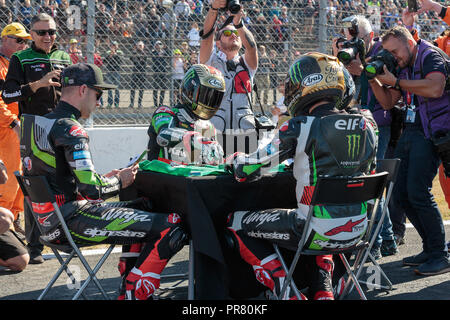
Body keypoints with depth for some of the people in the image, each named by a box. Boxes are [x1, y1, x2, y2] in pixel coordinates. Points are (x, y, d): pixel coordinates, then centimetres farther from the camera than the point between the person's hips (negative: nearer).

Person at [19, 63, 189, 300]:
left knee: (143, 207, 27)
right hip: (71, 222, -10)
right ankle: (135, 293, -3)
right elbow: (92, 190, -22)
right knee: (171, 227, -15)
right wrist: (119, 181, -2)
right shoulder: (69, 130, -17)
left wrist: (105, 179, 13)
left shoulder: (38, 124, 13)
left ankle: (129, 288, 25)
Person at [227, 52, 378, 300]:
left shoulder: (300, 128, -14)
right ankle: (323, 291, 24)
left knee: (237, 223, 12)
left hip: (319, 232, -6)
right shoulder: (365, 127, 2)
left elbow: (246, 171, -9)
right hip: (357, 231, 6)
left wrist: (237, 160, 15)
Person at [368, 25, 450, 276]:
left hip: (430, 133, -9)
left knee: (418, 192, -17)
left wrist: (395, 81, -19)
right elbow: (388, 103, 20)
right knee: (401, 193, 6)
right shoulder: (405, 67, 18)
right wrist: (374, 79, 3)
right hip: (411, 131, 9)